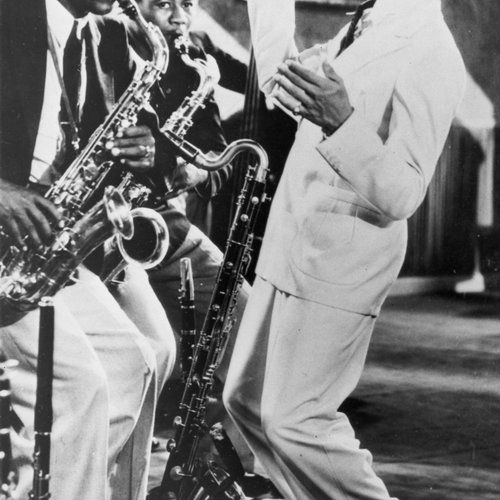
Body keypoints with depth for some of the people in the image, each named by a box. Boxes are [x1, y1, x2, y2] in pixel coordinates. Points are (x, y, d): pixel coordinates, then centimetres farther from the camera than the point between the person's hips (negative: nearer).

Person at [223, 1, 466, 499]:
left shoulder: (430, 52, -16)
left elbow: (402, 195, -22)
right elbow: (278, 76, 25)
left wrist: (343, 122, -36)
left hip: (341, 260, -9)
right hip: (293, 247, 9)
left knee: (293, 418, -8)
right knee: (246, 399, 14)